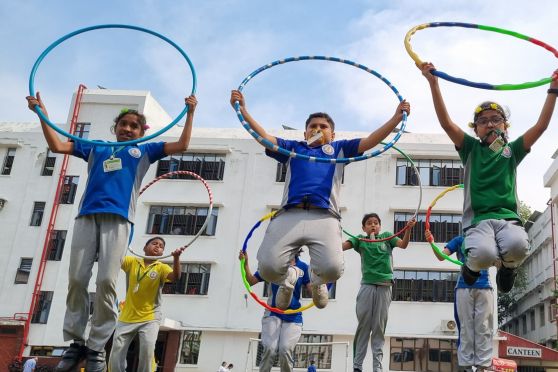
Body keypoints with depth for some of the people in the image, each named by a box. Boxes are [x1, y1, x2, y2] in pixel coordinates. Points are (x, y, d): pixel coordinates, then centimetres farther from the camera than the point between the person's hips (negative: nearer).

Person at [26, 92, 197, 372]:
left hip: (118, 219, -2)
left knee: (106, 282, -12)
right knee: (76, 280, -4)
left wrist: (190, 113, 11)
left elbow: (181, 145, 16)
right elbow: (56, 146, 24)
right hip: (87, 216, 2)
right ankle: (76, 342, 6)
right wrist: (42, 113, 21)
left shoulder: (144, 151, 23)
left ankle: (96, 347, -5)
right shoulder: (95, 148, 26)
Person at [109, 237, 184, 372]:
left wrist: (176, 257, -41)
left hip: (149, 318, -2)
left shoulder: (161, 267, -3)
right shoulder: (132, 262, 4)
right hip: (127, 317, 2)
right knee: (116, 352, 2)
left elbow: (175, 276, -22)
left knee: (147, 348, -22)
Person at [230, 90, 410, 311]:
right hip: (288, 216, 1)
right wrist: (242, 110, 10)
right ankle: (287, 278, 18)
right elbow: (264, 137, 22)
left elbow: (370, 141, 22)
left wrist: (397, 117, 12)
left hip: (324, 218, 0)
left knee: (332, 268, -27)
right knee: (268, 267, -21)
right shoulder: (293, 148, 32)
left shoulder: (339, 148, 32)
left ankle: (317, 280, 13)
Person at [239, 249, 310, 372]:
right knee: (270, 348, -18)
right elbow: (251, 281, 4)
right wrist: (245, 263, -10)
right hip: (273, 313, 0)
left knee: (285, 350, -18)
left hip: (293, 316, 0)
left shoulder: (303, 267, 4)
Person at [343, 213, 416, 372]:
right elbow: (341, 246, -5)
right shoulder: (360, 239, 8)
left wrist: (408, 229, -21)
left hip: (384, 287, 1)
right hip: (367, 286, 0)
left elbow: (403, 244, -3)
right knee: (363, 326, 1)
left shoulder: (386, 236, 11)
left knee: (379, 328, 3)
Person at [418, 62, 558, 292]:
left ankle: (507, 267, 3)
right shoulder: (471, 149, 14)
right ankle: (472, 266, 6)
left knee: (517, 245, -34)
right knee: (484, 254, -33)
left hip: (508, 217, 1)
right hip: (477, 219, -1)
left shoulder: (512, 151, 19)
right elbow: (446, 123, 1)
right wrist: (433, 83, -8)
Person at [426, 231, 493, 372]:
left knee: (484, 328, -1)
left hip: (484, 288, 1)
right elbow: (442, 256, 0)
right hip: (464, 288, -1)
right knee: (465, 328, 0)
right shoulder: (460, 240, 12)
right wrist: (431, 242, -17)